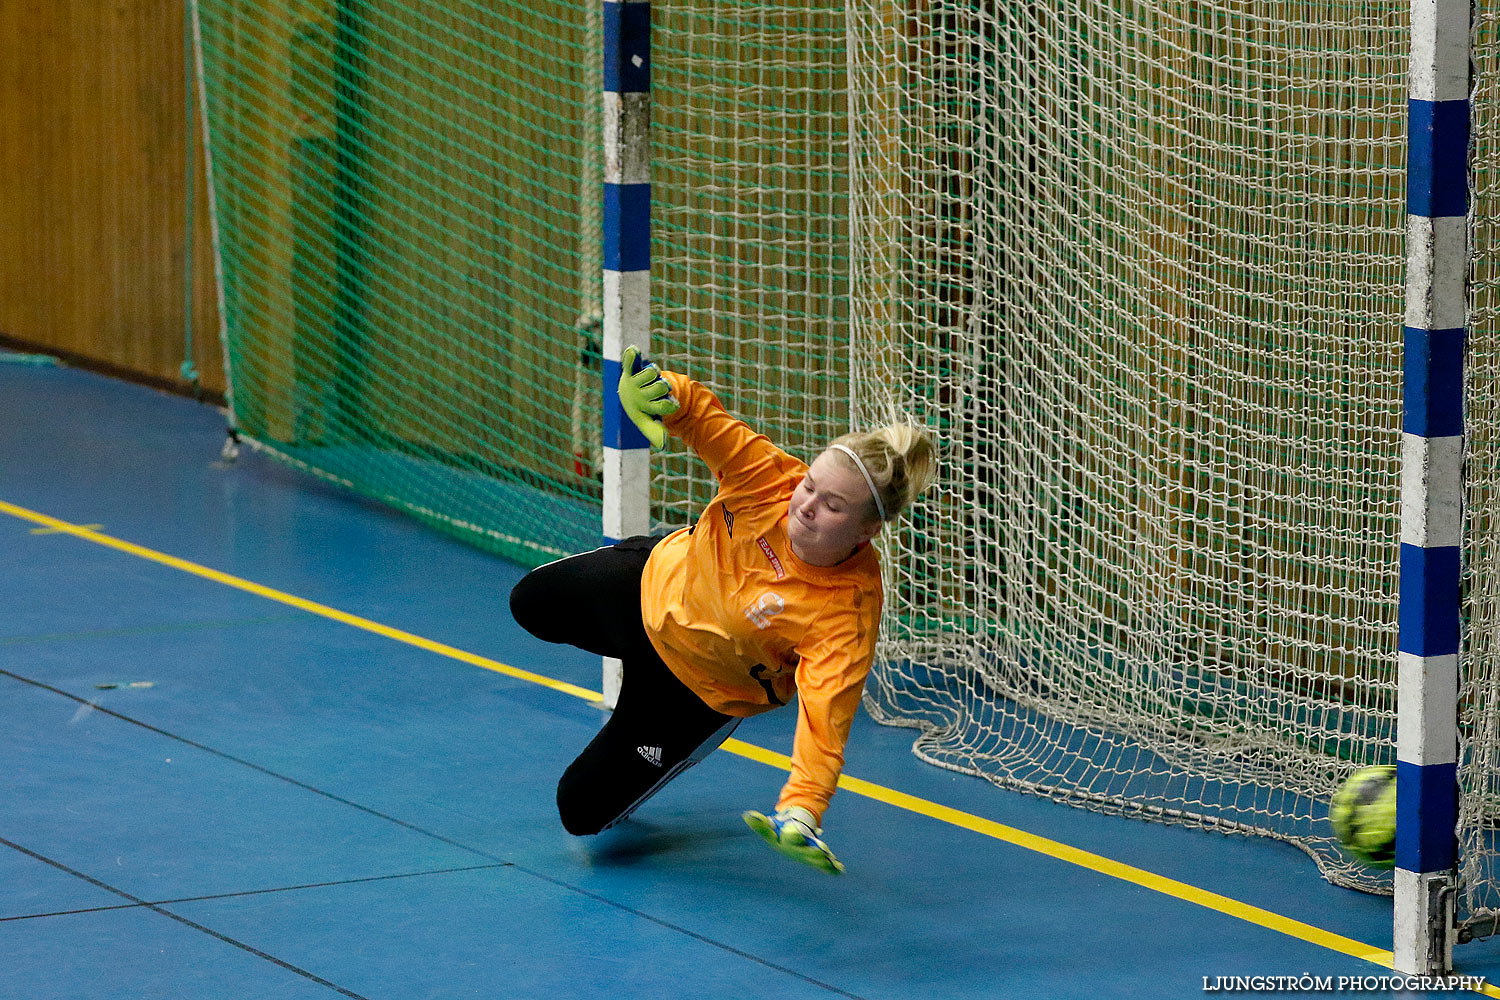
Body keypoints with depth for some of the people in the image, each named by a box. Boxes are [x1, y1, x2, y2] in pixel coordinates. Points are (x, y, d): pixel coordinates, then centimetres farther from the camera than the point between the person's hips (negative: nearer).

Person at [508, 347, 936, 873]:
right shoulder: (771, 479, -33)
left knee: (584, 811, 0)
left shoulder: (848, 614, -41)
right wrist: (660, 393, -57)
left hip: (705, 687, -3)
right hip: (659, 579, 4)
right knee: (531, 603, 28)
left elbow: (824, 720, -48)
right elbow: (702, 418, -33)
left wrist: (801, 810, -62)